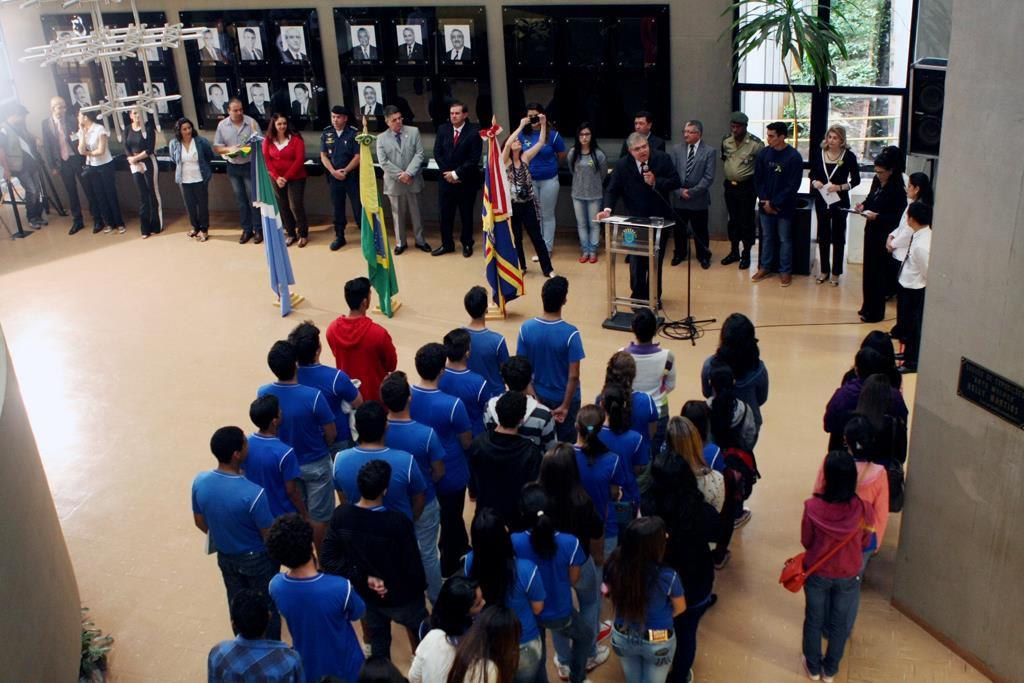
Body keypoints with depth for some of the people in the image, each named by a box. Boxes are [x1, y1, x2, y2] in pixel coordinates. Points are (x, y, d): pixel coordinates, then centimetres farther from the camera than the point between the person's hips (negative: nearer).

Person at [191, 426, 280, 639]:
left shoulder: (199, 482, -18)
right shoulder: (253, 493, -35)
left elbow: (200, 523, 0)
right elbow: (269, 536, -22)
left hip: (225, 556, 5)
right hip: (256, 558, -5)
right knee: (267, 607, 19)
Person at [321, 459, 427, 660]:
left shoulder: (340, 515, -19)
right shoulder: (398, 521, -32)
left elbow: (328, 560, -15)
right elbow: (412, 563, -21)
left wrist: (364, 577, -14)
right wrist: (420, 587, 0)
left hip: (366, 594, 4)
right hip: (401, 596, -4)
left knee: (378, 642, 27)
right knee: (423, 634, 25)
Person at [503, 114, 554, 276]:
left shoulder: (525, 156, 4)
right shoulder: (505, 160, -5)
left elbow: (541, 143, -2)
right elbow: (507, 144, -23)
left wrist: (543, 125, -12)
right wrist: (521, 126, -22)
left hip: (528, 203, 2)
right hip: (512, 205, -2)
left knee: (537, 237, 4)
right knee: (516, 238, 10)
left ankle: (547, 269, 8)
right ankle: (520, 267, 26)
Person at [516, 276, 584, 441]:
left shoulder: (526, 328, -16)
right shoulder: (570, 333, -26)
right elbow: (573, 376, -23)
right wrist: (565, 406, -13)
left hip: (539, 395, 3)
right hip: (564, 397, -3)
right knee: (565, 441, 17)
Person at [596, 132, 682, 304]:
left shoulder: (663, 159, -6)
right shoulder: (622, 165, -6)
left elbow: (676, 182, -8)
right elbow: (612, 190, -6)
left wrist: (655, 182, -22)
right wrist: (607, 209, -23)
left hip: (660, 219, 0)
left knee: (656, 259, 10)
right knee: (637, 261, 1)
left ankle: (654, 296, 23)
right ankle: (638, 296, 16)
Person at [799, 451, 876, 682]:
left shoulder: (812, 507, -28)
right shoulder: (864, 510, -25)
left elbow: (806, 542, -10)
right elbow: (865, 543, -5)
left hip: (817, 574, -1)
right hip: (848, 577, 1)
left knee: (814, 620, 23)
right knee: (839, 624, 24)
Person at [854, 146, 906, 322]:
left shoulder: (897, 189, -18)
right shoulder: (877, 181, 3)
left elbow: (898, 217, -18)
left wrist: (877, 216, -25)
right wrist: (863, 205, -1)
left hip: (884, 235, -7)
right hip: (871, 230, 7)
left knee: (878, 272, 0)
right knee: (868, 268, 15)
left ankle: (875, 312, 11)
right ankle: (868, 306, 28)